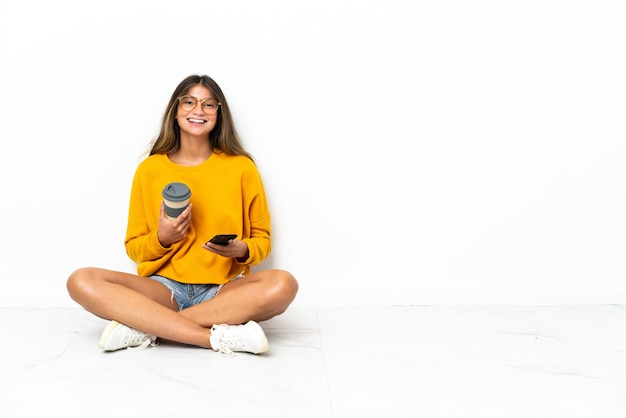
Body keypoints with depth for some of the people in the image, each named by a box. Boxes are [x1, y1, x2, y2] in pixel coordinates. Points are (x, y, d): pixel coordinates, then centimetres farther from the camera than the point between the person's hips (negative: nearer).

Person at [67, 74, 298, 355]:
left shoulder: (241, 167, 3)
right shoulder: (149, 169, 6)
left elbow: (262, 239, 9)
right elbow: (133, 248, 11)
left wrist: (242, 250, -14)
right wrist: (161, 238, -11)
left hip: (223, 290, 0)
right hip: (164, 288, 1)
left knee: (282, 285, -32)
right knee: (81, 281, -25)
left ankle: (144, 327, -27)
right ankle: (221, 336, -32)